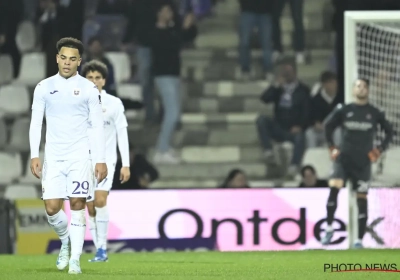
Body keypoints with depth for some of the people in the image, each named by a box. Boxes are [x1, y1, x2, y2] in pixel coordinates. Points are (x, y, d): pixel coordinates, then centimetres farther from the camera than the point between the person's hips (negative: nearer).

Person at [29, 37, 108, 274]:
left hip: (80, 156, -2)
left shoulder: (88, 89, 0)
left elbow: (98, 126, 1)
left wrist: (101, 160, -4)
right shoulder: (44, 87, 5)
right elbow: (36, 123, 6)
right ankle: (66, 240, 25)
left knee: (77, 204, -8)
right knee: (52, 208, -5)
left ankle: (75, 259, -3)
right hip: (53, 156, 2)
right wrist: (34, 155, -3)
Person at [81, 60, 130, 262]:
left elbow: (122, 134, 1)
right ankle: (100, 252, 9)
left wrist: (126, 165, -3)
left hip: (106, 160, -2)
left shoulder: (114, 103, 0)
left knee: (100, 201, -20)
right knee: (90, 208, 1)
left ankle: (102, 248, -16)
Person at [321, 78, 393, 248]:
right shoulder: (344, 111, 2)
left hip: (363, 162, 1)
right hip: (343, 159, 0)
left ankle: (359, 240, 6)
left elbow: (389, 132, 12)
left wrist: (379, 150, 3)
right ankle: (329, 228, -12)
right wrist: (332, 148, 7)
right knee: (334, 187, -22)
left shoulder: (375, 113, 2)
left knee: (362, 199, 1)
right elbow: (328, 126, 14)